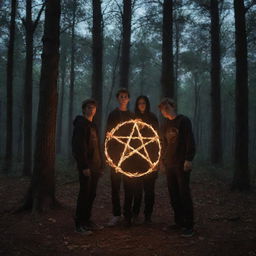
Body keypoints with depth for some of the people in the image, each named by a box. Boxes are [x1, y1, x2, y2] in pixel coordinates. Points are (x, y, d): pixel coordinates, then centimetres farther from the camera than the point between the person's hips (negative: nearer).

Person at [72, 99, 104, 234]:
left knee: (91, 194, 10)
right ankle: (79, 224, 3)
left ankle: (87, 220, 20)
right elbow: (80, 147, -17)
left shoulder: (93, 126, 19)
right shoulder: (80, 124, -8)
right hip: (86, 166, -8)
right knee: (84, 194, -5)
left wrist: (101, 165, 16)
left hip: (95, 166, 8)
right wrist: (84, 166, -22)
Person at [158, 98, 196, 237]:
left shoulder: (183, 121, -4)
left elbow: (190, 141, -9)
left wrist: (188, 159, -16)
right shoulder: (164, 124, 15)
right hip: (169, 164, 6)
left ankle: (189, 226, 0)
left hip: (182, 164, -6)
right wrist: (163, 160, 15)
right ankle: (179, 222, 18)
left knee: (184, 194, -6)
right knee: (173, 194, 7)